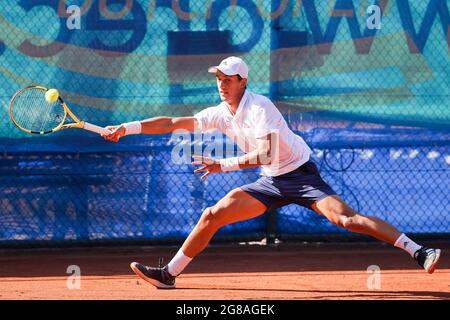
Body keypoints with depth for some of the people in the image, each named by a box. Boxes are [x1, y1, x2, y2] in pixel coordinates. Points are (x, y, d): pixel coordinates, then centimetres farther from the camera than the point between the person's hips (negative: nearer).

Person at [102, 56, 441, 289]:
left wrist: (224, 165, -34)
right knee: (212, 215, 1)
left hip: (301, 174, -7)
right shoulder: (221, 113, 4)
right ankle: (169, 273, 10)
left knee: (345, 217, -26)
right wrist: (129, 128, 3)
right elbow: (173, 123, 8)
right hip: (271, 182, 8)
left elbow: (265, 154, -29)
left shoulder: (258, 107, -19)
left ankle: (419, 252, -30)